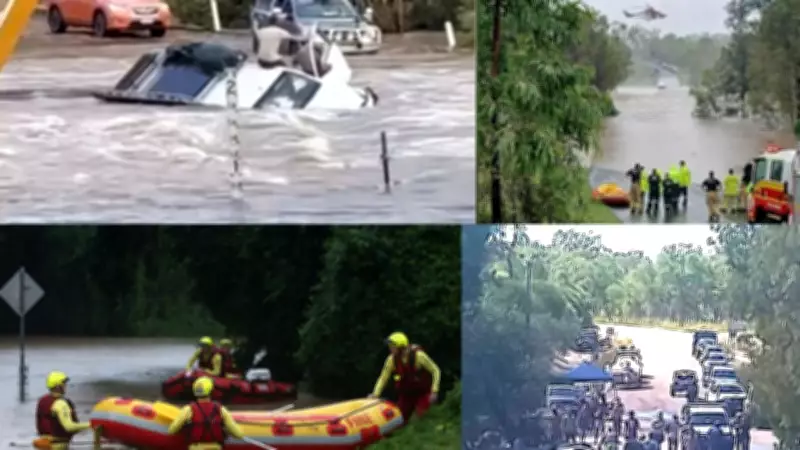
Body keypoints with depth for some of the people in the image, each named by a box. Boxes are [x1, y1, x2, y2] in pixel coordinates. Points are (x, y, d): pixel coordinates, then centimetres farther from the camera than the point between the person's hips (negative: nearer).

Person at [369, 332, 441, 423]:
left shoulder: (418, 355, -22)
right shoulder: (392, 359, -12)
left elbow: (435, 371, -14)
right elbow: (383, 378, -3)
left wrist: (434, 391, -18)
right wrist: (375, 394, -15)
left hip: (423, 393, -4)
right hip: (406, 394, 4)